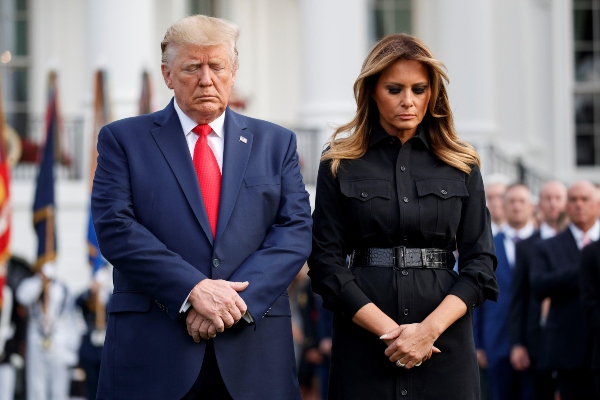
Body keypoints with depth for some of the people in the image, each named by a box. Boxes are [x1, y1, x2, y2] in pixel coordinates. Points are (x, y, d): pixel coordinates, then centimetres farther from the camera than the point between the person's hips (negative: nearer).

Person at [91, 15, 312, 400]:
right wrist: (193, 290, -16)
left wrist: (238, 299, -12)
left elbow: (295, 230, 3)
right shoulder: (123, 139, 6)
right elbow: (115, 227, -5)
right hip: (152, 348, -2)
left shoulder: (276, 143, 13)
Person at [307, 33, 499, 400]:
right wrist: (388, 329, -13)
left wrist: (430, 328, -12)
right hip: (364, 339, -1)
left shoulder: (462, 166, 7)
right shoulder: (340, 164, 3)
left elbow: (481, 262, 2)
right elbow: (326, 262, -2)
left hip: (444, 339, 1)